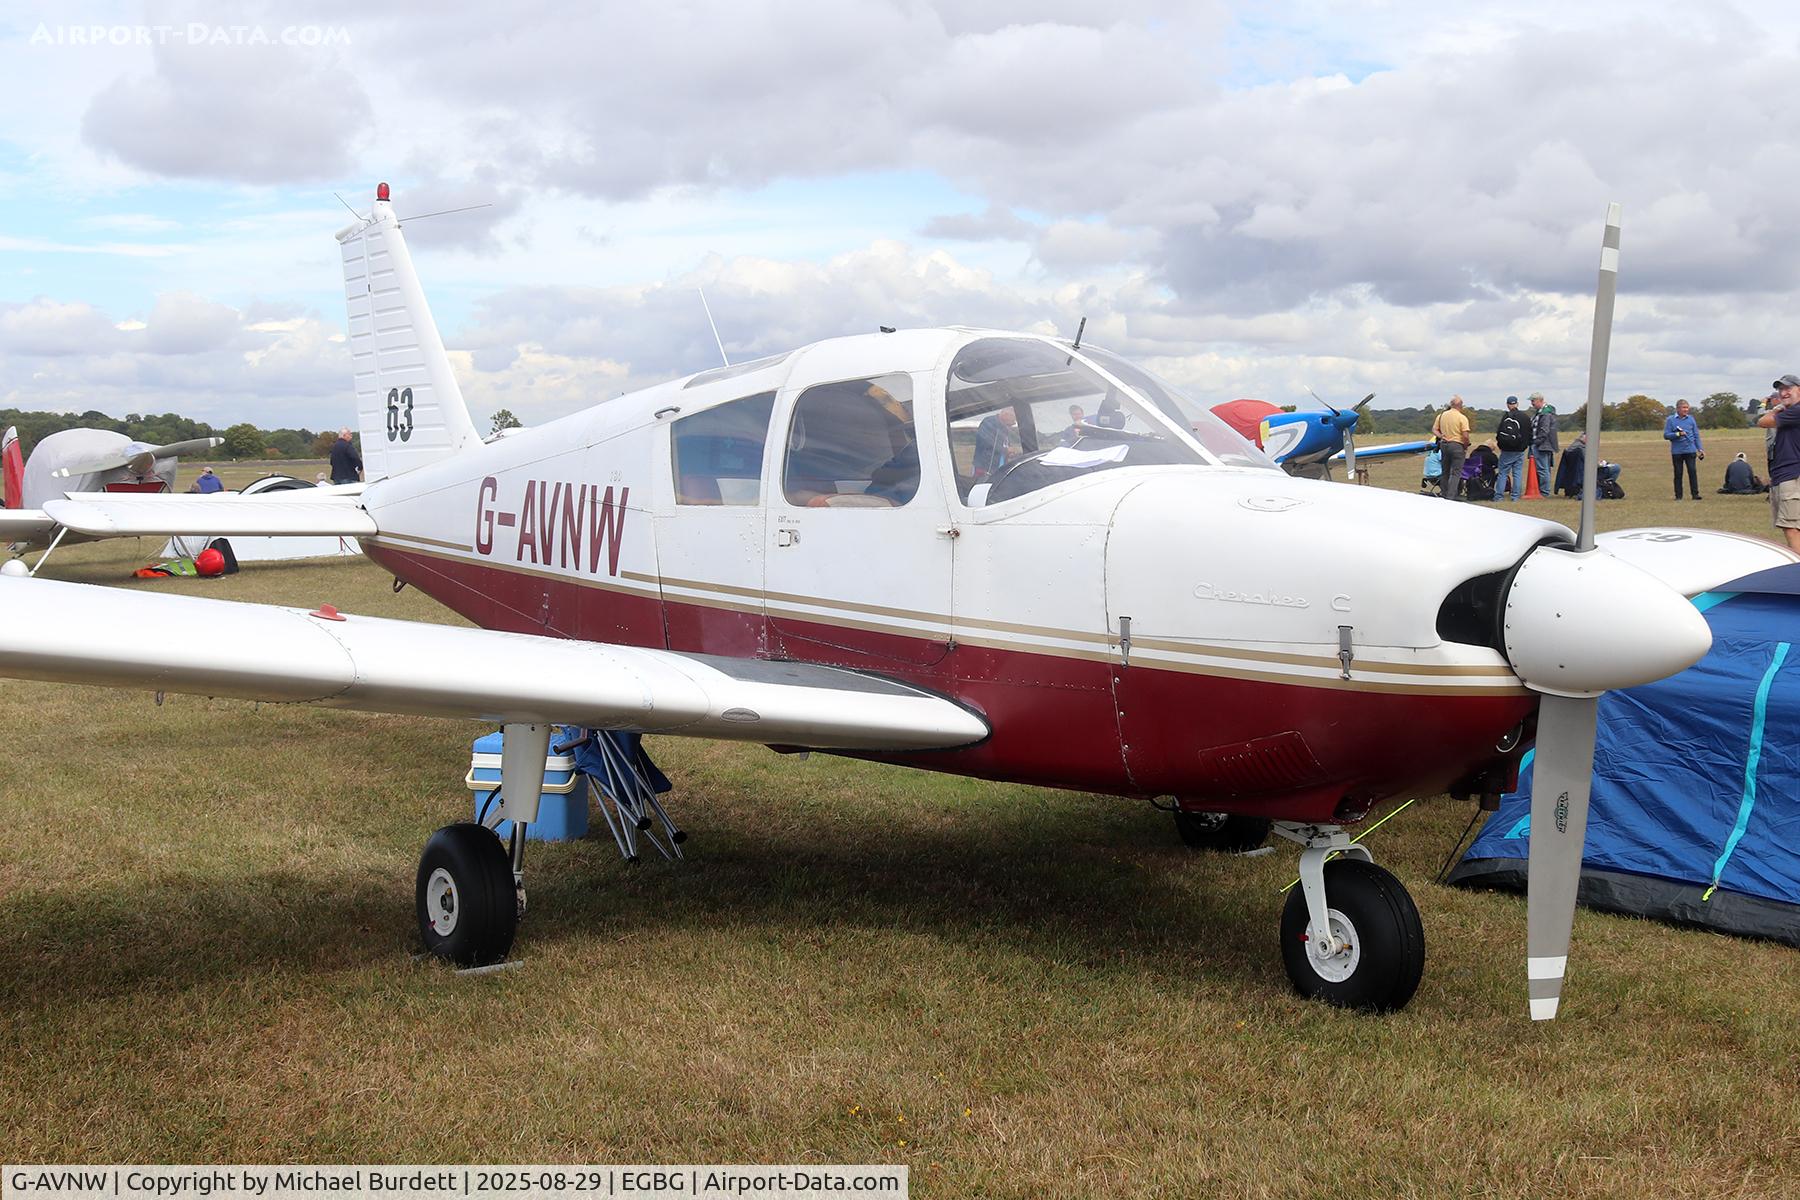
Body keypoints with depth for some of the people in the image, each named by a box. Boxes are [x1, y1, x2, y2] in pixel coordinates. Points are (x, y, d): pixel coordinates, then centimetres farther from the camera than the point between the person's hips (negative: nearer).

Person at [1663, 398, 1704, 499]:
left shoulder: (1691, 419, 7)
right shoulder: (1671, 420, 0)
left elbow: (1696, 435, 11)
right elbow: (1666, 435, -3)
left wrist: (1700, 449, 6)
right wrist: (1678, 434, -18)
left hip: (1690, 450, 1)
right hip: (1677, 452, -1)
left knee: (1692, 472, -5)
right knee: (1678, 474, 4)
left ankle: (1695, 494, -1)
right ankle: (1678, 495, 10)